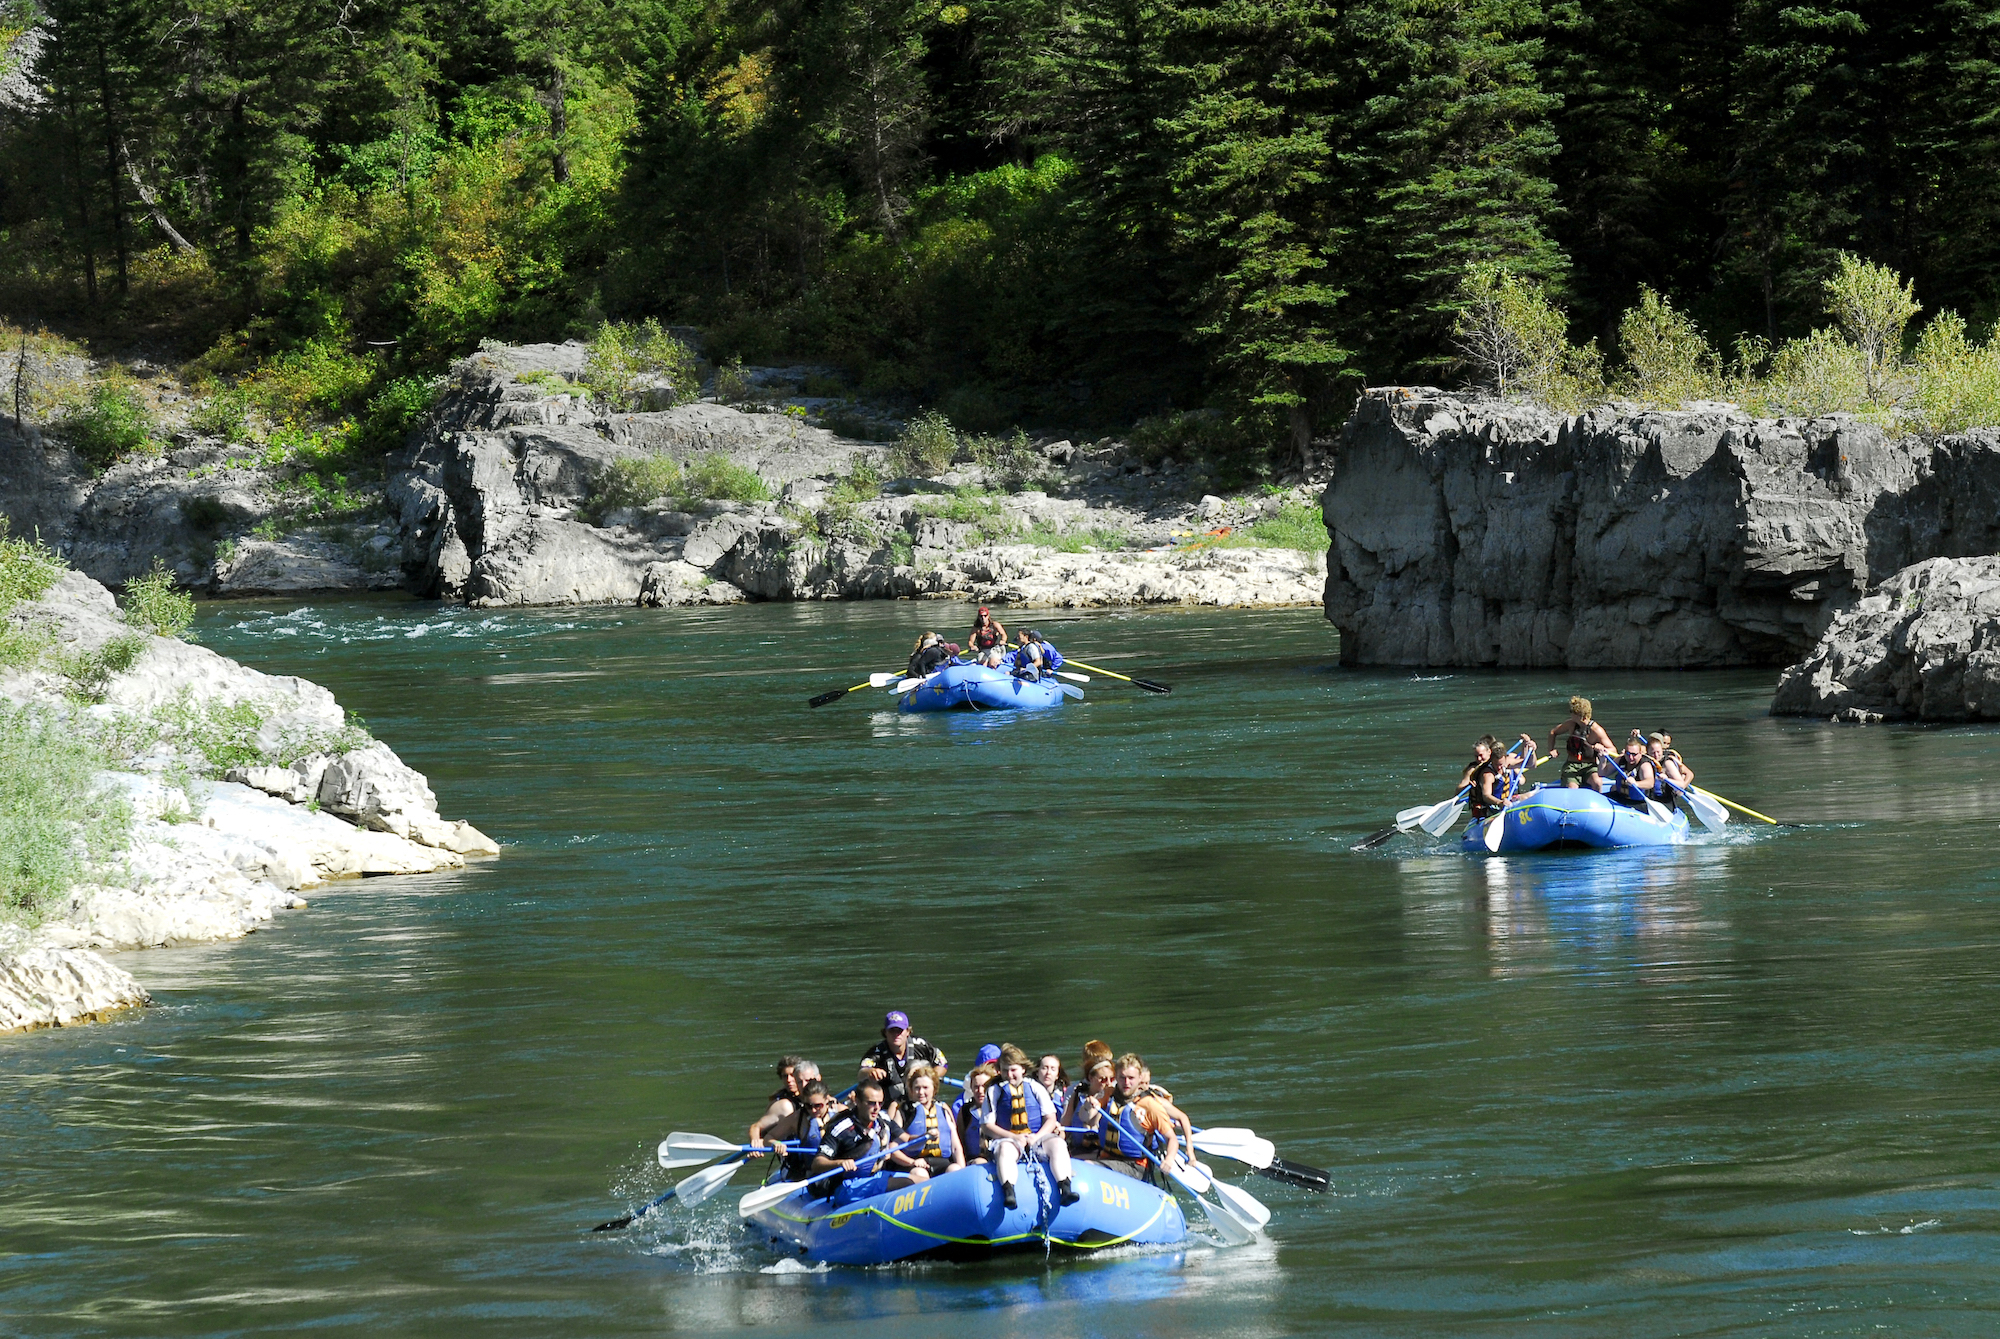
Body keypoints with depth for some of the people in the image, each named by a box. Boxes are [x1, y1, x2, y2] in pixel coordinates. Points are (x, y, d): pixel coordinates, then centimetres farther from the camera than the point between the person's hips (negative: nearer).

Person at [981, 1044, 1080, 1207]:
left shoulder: (1035, 1088, 15)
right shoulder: (994, 1092, 12)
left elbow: (1051, 1119, 10)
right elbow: (987, 1126, 5)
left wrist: (1036, 1137, -11)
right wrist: (1014, 1137, -11)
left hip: (1037, 1139, 2)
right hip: (1009, 1139, -2)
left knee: (1058, 1143, -29)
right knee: (1005, 1149, -37)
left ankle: (1065, 1189, -42)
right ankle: (1008, 1193, -55)